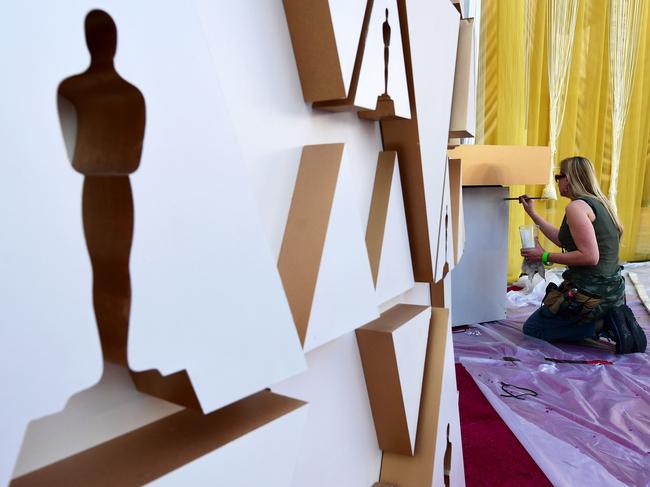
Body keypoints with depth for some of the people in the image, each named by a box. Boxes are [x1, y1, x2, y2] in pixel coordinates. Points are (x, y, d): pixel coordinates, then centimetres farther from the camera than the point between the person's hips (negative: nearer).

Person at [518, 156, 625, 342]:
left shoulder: (577, 206, -18)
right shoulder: (597, 202, 12)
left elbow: (590, 256, -26)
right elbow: (566, 240, 19)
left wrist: (544, 256, -18)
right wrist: (533, 214, 23)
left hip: (591, 291, -9)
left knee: (531, 329, 6)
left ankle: (599, 326, -4)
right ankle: (605, 320, 9)